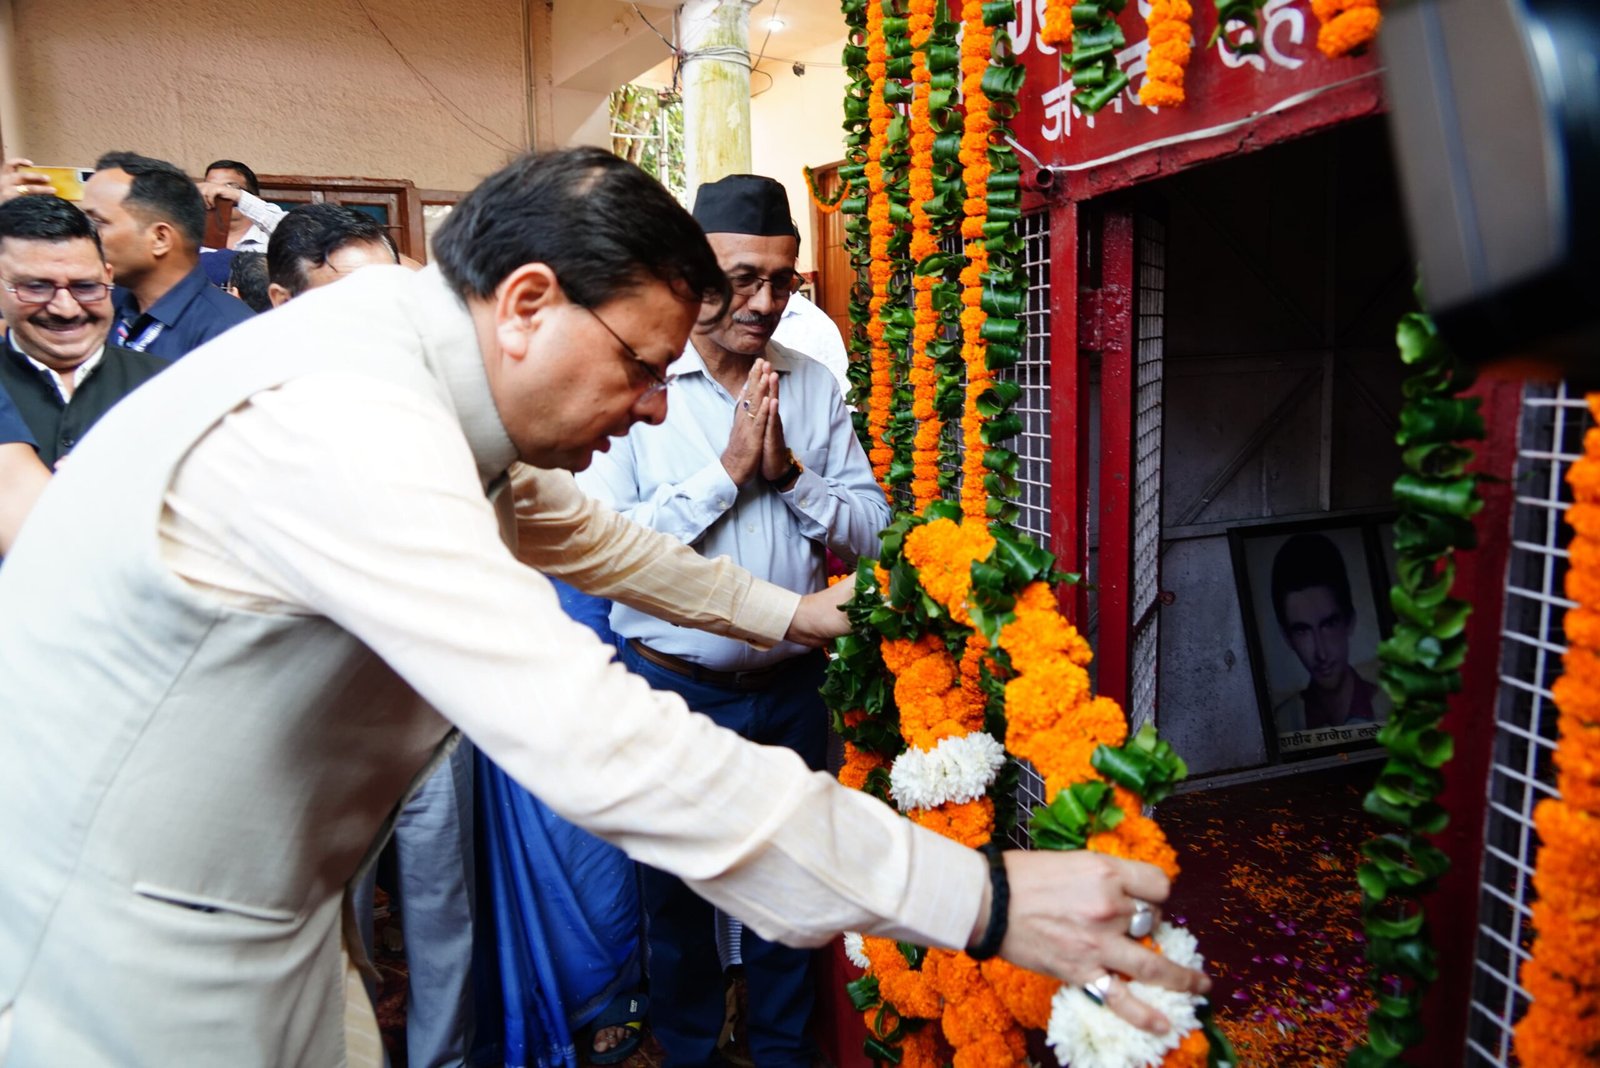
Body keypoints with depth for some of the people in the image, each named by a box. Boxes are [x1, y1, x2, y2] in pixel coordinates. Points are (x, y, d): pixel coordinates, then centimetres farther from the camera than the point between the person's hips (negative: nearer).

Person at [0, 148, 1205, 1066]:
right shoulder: (346, 420, -30)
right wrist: (985, 897, -31)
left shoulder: (425, 387, 0)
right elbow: (602, 748, -36)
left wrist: (787, 611, 21)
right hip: (125, 946, -8)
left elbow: (588, 533, 15)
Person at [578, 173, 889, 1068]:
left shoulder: (814, 386, 1)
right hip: (674, 688, -2)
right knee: (677, 889, 17)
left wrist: (791, 473, -17)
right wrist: (728, 469, -21)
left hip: (791, 688, 3)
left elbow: (873, 531, -1)